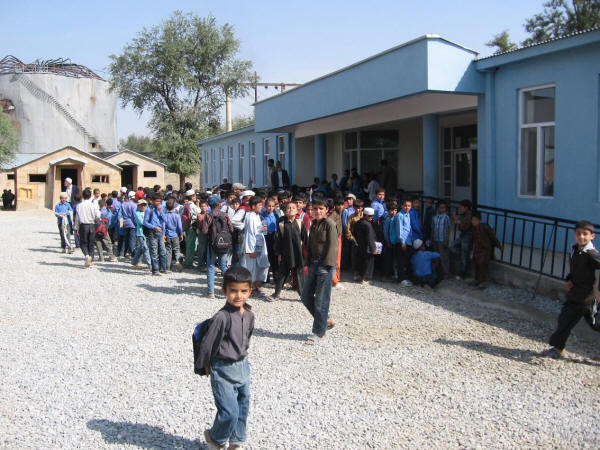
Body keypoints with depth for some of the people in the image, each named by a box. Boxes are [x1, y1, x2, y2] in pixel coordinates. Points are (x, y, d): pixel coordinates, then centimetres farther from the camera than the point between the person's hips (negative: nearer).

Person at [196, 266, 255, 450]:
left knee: (242, 409, 16)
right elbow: (207, 343, -15)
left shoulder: (249, 315, -1)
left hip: (242, 366, 7)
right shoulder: (222, 317, -23)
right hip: (223, 371, -7)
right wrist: (204, 365, -4)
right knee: (230, 412, -8)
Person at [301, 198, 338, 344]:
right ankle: (326, 319, 26)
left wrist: (327, 265, -18)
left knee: (321, 300, -3)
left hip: (325, 265, -8)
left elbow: (332, 246, -14)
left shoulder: (329, 224, -10)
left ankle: (318, 332, 7)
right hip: (314, 263, 8)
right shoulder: (313, 224, 13)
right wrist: (309, 263, 12)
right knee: (306, 296, 10)